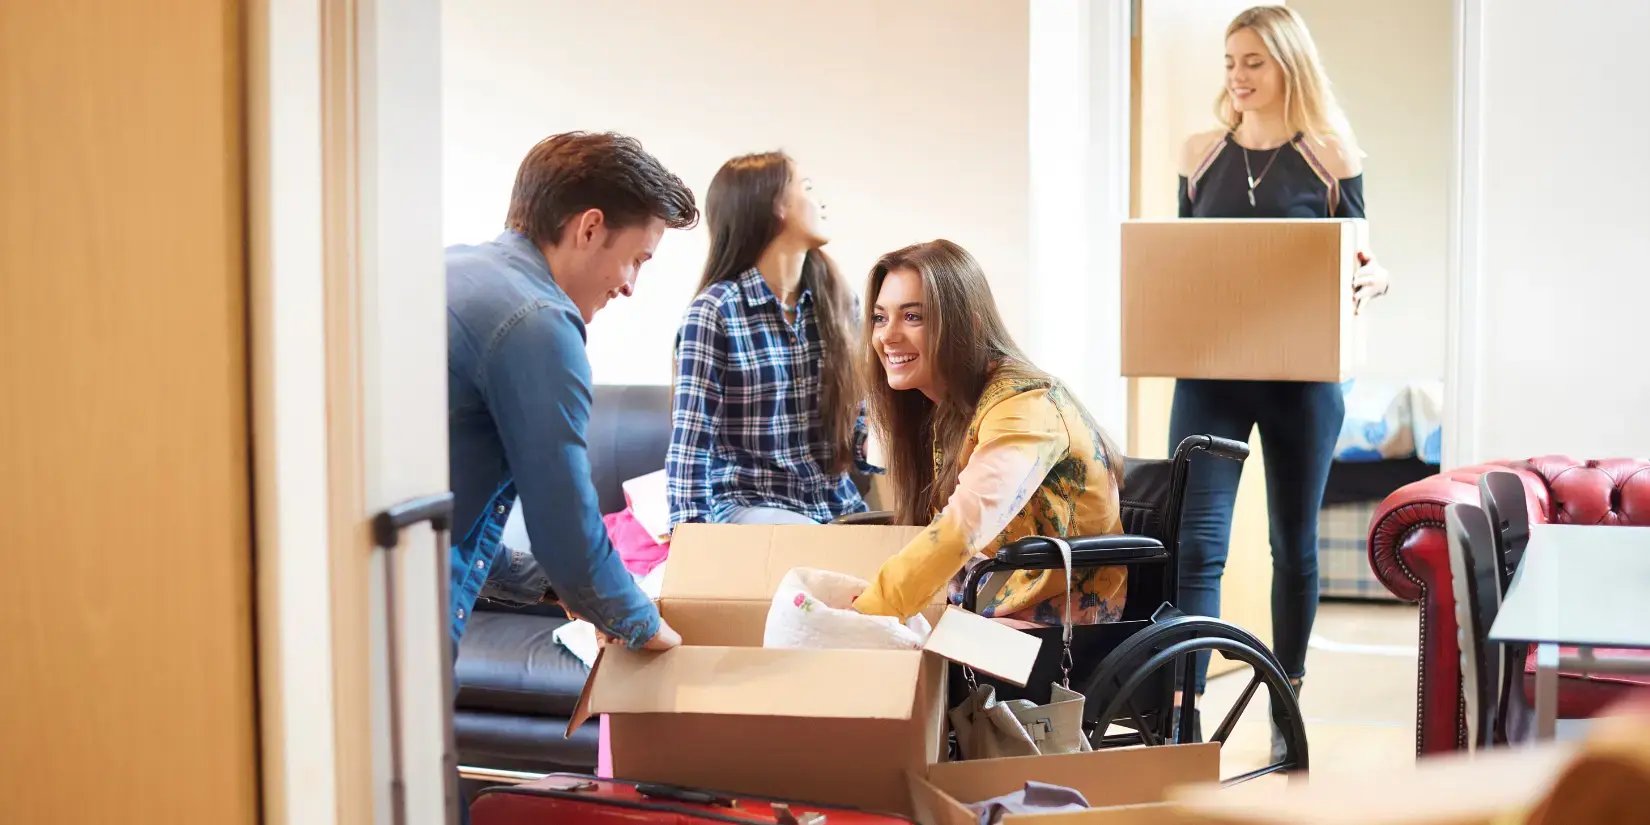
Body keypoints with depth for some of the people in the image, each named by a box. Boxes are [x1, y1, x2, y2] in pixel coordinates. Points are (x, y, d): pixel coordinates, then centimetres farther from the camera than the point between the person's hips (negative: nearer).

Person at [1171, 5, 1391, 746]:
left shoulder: (1330, 155, -1)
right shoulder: (1201, 154, 5)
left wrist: (1372, 280, -19)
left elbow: (1355, 265, 3)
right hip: (1209, 371, 1)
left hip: (1301, 376, -1)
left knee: (1294, 542, 11)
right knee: (1195, 541, -10)